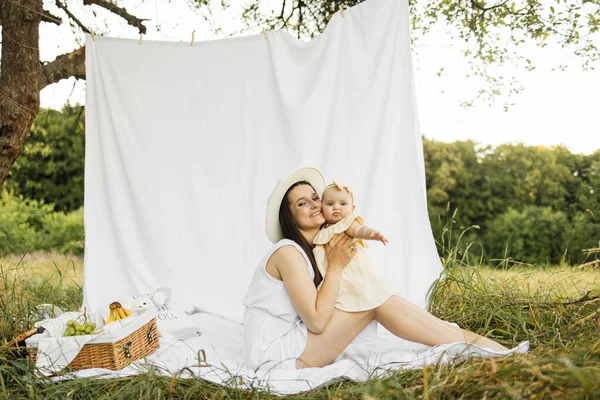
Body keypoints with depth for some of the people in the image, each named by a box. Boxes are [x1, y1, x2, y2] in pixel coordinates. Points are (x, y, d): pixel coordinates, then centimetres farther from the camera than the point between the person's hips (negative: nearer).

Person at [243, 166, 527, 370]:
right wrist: (336, 265, -13)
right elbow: (317, 321, -22)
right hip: (277, 356, -9)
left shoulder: (310, 248, 12)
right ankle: (470, 342, -7)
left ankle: (465, 338, 1)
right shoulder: (288, 252, -17)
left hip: (288, 340, 9)